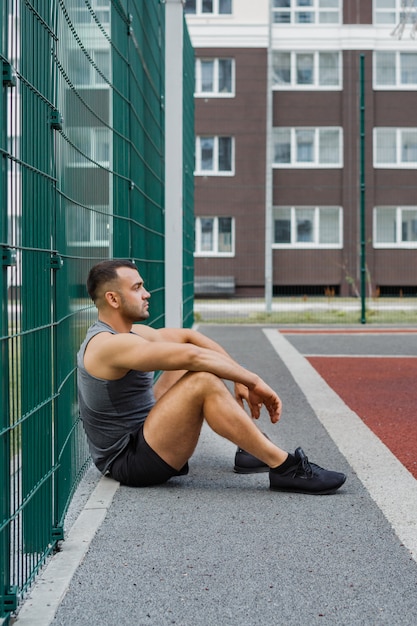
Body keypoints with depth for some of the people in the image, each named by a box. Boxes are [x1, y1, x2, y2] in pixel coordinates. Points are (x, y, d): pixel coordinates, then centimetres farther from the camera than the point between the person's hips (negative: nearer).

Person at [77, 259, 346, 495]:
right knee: (203, 382, -27)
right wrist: (253, 381, -22)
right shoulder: (109, 345, -21)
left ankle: (252, 448, 12)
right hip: (131, 462, -11)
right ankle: (286, 468, -22)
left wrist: (242, 379, 1)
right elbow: (192, 356, -28)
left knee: (196, 368, 14)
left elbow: (189, 336, 10)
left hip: (141, 434, 11)